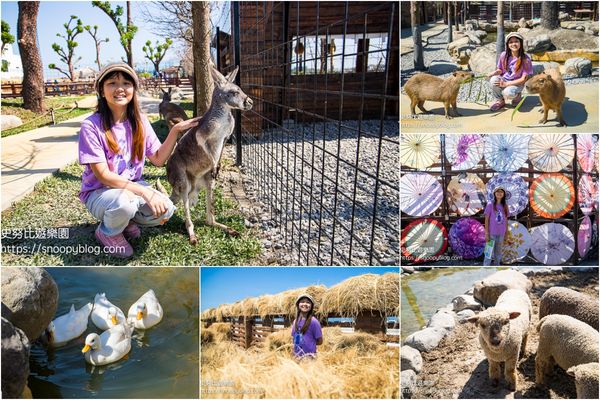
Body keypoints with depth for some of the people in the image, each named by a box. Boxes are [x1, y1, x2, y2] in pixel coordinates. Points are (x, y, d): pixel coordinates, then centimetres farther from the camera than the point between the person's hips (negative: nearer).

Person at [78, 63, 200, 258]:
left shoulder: (140, 121, -5)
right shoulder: (91, 126, -20)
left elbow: (158, 159, -2)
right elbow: (103, 175, -22)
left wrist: (175, 131, -15)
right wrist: (146, 192, -30)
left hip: (133, 185, 5)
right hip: (99, 191, -4)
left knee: (165, 210, -23)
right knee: (124, 202, -38)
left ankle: (126, 221, 9)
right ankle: (107, 231, -2)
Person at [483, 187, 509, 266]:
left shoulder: (505, 207, 7)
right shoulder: (490, 205, -5)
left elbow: (506, 221, 10)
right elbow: (487, 219, -6)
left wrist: (506, 234, 9)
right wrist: (486, 233, -10)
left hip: (501, 234, 5)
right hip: (492, 233, -4)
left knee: (498, 254, 14)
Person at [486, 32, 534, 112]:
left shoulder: (525, 59, -17)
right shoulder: (504, 55, -8)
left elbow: (524, 79, -15)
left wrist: (507, 84, -23)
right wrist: (492, 74, -17)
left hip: (517, 83, -3)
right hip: (504, 80, 3)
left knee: (508, 93, -37)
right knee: (493, 80, -31)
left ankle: (517, 96, 4)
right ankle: (500, 101, -3)